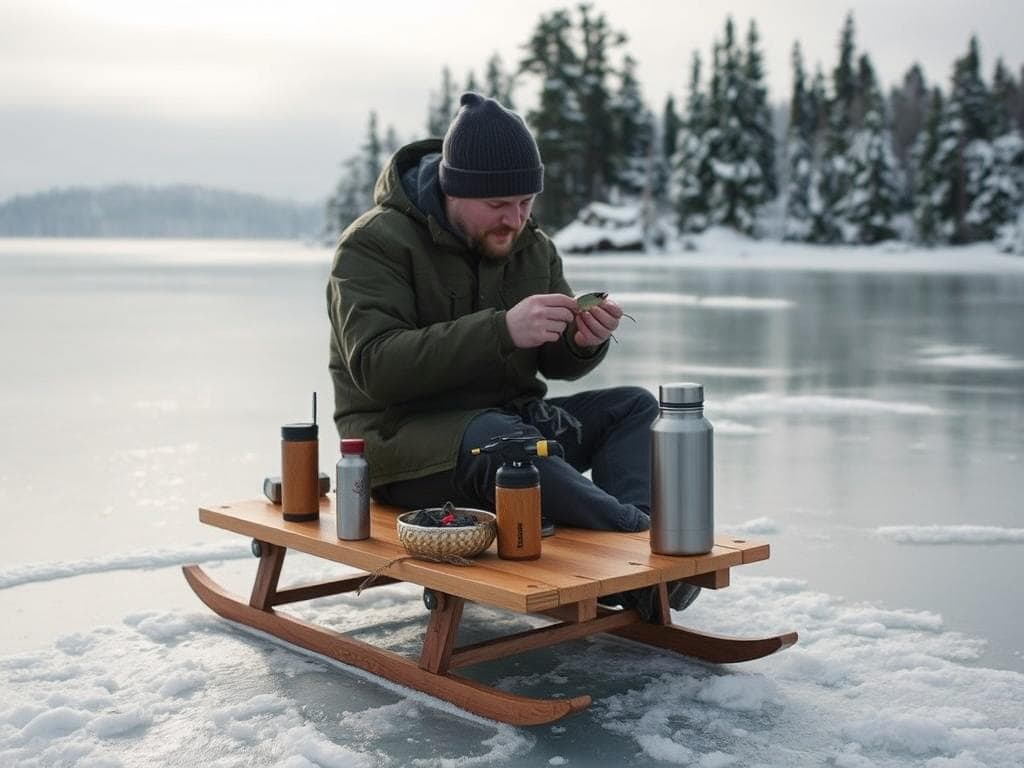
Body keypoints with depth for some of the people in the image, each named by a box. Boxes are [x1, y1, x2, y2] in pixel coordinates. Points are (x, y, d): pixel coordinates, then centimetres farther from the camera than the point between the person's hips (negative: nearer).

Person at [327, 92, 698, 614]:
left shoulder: (533, 246, 10)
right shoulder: (374, 245, -11)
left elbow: (556, 364, 13)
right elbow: (376, 366, -25)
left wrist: (584, 342, -13)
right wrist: (501, 330, -34)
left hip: (510, 418, 7)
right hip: (405, 441, -7)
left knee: (635, 407, -8)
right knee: (499, 438, -38)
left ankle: (632, 524, -33)